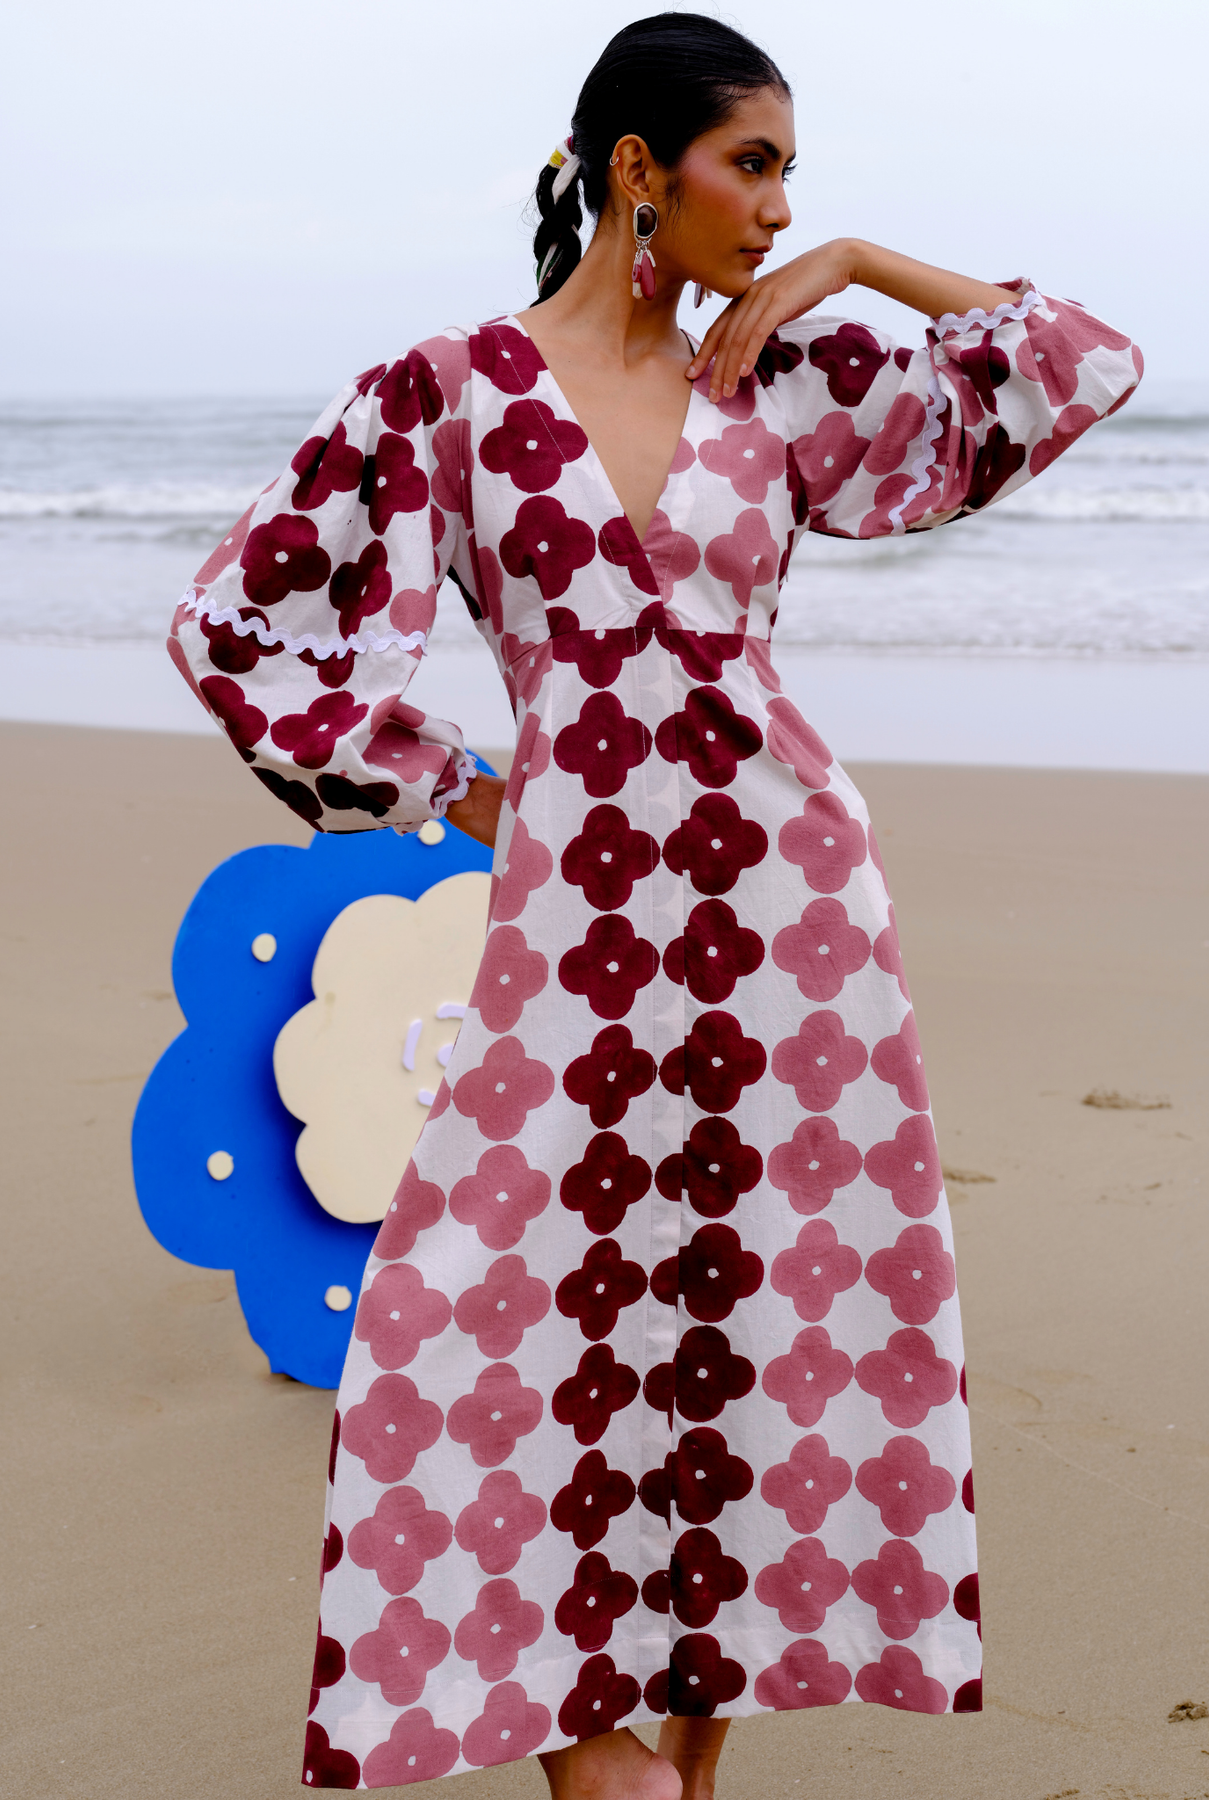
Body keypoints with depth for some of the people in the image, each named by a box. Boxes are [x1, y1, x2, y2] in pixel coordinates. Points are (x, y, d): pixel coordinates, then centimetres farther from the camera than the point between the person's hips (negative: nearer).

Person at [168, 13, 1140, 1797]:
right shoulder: (445, 393, 1)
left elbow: (1086, 365, 10)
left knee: (760, 1317, 6)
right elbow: (236, 624, 4)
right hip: (571, 912, -2)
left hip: (784, 897, 2)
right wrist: (440, 787, 4)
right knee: (536, 1321, -4)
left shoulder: (784, 383, 8)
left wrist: (855, 267, 5)